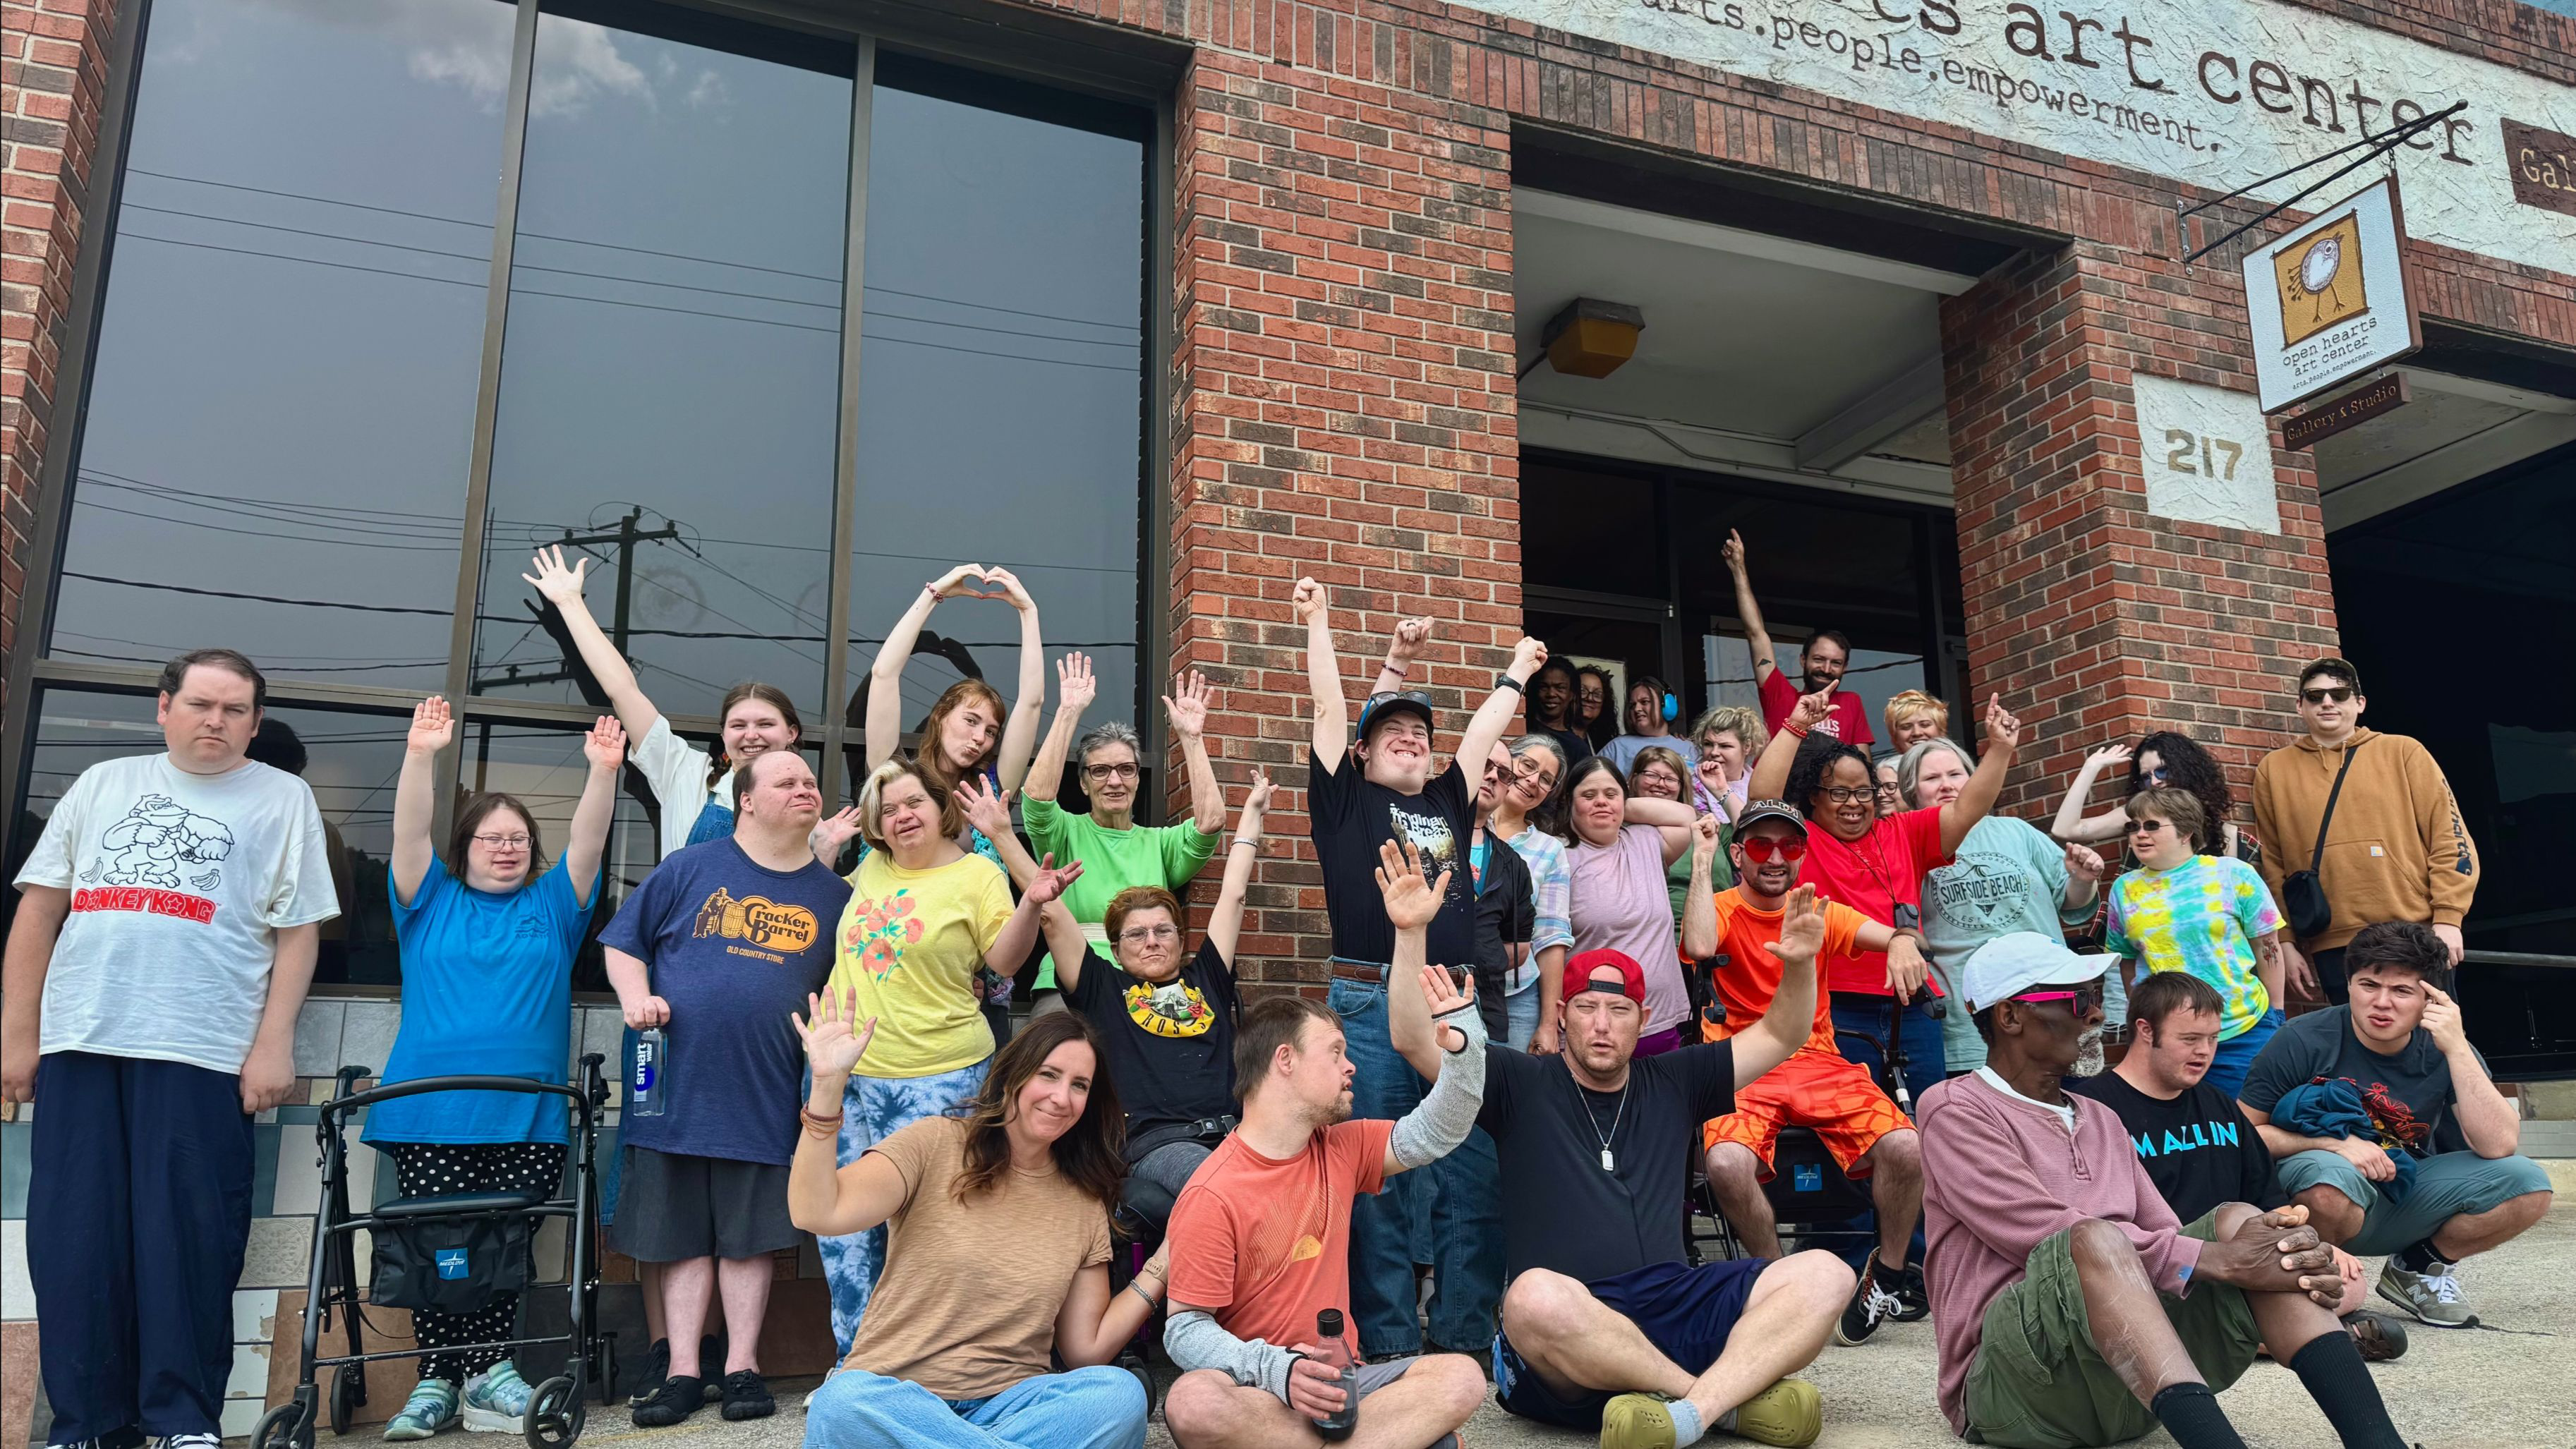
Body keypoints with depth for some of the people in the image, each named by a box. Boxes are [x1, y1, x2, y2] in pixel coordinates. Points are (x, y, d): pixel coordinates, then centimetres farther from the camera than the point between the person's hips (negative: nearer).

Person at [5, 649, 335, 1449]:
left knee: (187, 1246, -3)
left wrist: (273, 1046, -7)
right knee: (74, 1246, 4)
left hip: (202, 1053, -3)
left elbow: (298, 932, 2)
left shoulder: (281, 798, 8)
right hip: (78, 1046, 3)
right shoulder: (103, 783, 16)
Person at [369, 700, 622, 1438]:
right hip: (429, 1112, 0)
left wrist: (603, 770, -15)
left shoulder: (552, 905, 13)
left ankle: (487, 1372, 5)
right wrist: (419, 756, -17)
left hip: (526, 1119, 0)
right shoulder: (432, 900, 12)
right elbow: (409, 833, -2)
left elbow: (588, 842, 1)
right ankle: (438, 1381, 8)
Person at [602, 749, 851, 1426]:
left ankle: (742, 1367, 15)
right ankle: (684, 1372, 14)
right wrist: (636, 995, -9)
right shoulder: (691, 869, 4)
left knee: (748, 1237, 5)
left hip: (764, 1096, 1)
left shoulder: (833, 894, 8)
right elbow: (624, 943, 7)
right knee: (684, 1238, 6)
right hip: (679, 1087, 0)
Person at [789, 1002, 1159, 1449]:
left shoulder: (1085, 1202, 11)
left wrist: (1162, 1266, 0)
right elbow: (818, 1214, -16)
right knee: (846, 1402, -38)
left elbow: (1086, 1349, 10)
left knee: (1120, 1393, -28)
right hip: (893, 1396, -2)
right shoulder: (935, 1144, 0)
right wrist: (828, 1083, -23)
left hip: (1011, 1403, 3)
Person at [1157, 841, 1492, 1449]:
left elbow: (1438, 1131, 6)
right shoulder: (1211, 1196, -12)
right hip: (1255, 1388, -5)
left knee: (1462, 1377, -20)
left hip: (1334, 1383, 5)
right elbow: (1186, 1330, -13)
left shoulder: (1341, 1149, 8)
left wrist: (1457, 1031, -6)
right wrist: (1275, 1369, -31)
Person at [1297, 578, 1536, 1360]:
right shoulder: (1346, 798, 9)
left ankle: (1465, 1332, 14)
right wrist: (1317, 621, 7)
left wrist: (1516, 673, 43)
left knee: (1477, 1175, 2)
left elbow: (1482, 731, 30)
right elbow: (1329, 706, 6)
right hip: (1371, 1005, -4)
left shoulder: (1449, 802, 21)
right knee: (1377, 1185, 0)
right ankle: (1388, 1343, 9)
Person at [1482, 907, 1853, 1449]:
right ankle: (1732, 1401, -24)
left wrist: (1799, 964, 3)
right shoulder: (1522, 1084, 8)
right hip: (1570, 1325, -4)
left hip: (1676, 1301, 4)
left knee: (1823, 1275, -15)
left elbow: (1779, 1037, 22)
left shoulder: (1673, 1083, 20)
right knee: (1537, 1297, -40)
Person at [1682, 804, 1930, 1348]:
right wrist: (1701, 861, -16)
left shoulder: (1819, 912, 12)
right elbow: (1700, 947, -23)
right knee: (1726, 1163, -32)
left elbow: (1888, 936, -7)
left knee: (1906, 1147, -23)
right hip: (1744, 1069, -3)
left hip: (1820, 1063, 3)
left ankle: (1889, 1273, 4)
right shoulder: (1723, 909, 2)